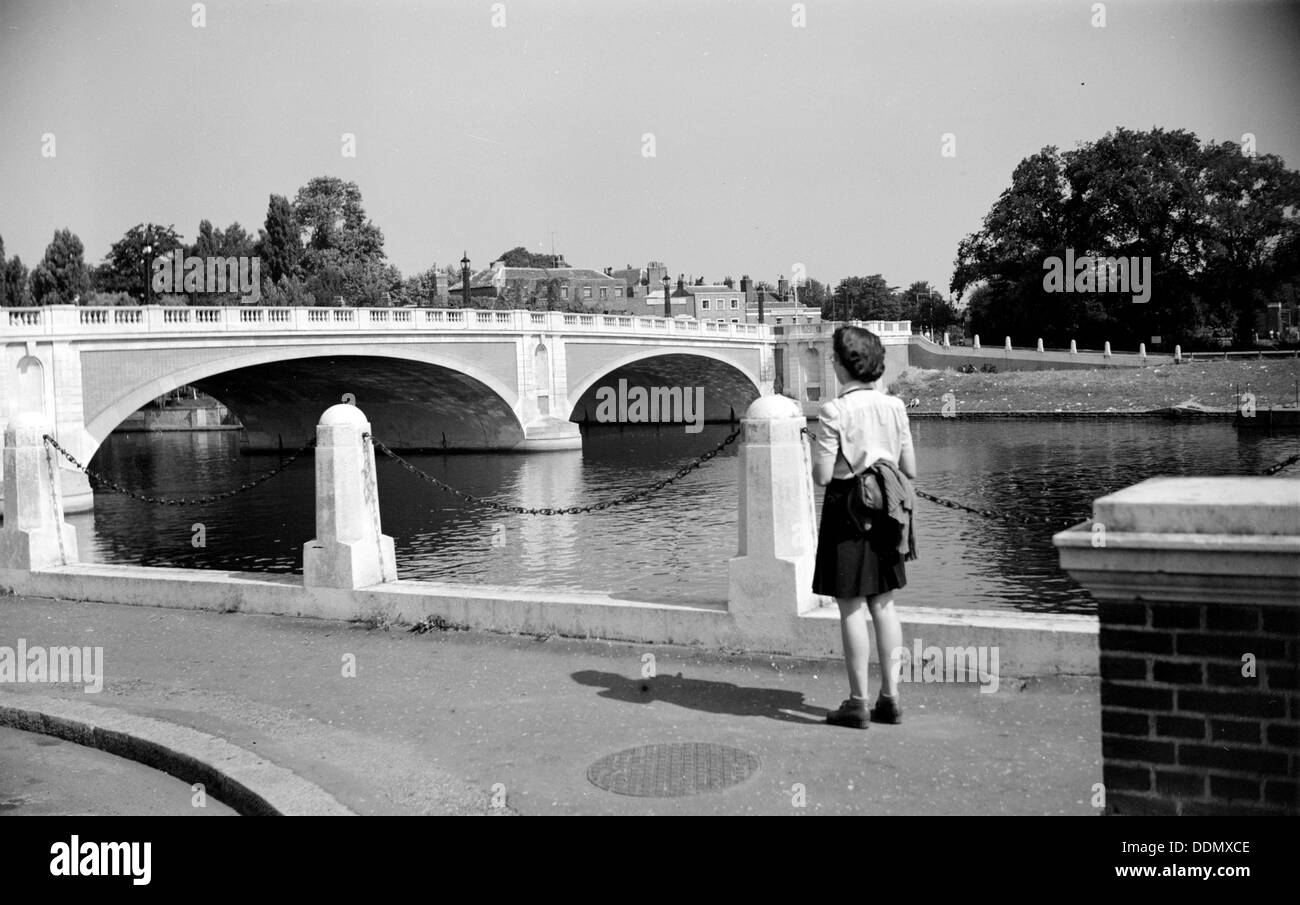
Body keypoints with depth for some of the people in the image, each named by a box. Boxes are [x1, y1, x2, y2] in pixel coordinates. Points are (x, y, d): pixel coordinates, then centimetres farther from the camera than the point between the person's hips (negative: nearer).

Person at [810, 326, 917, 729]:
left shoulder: (834, 411, -15)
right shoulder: (894, 406, 1)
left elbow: (822, 476, -16)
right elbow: (910, 470, 5)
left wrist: (816, 457, 4)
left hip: (846, 512, -6)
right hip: (884, 513, 6)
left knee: (851, 609, 2)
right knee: (883, 605, 13)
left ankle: (858, 703, 7)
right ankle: (890, 697, 17)